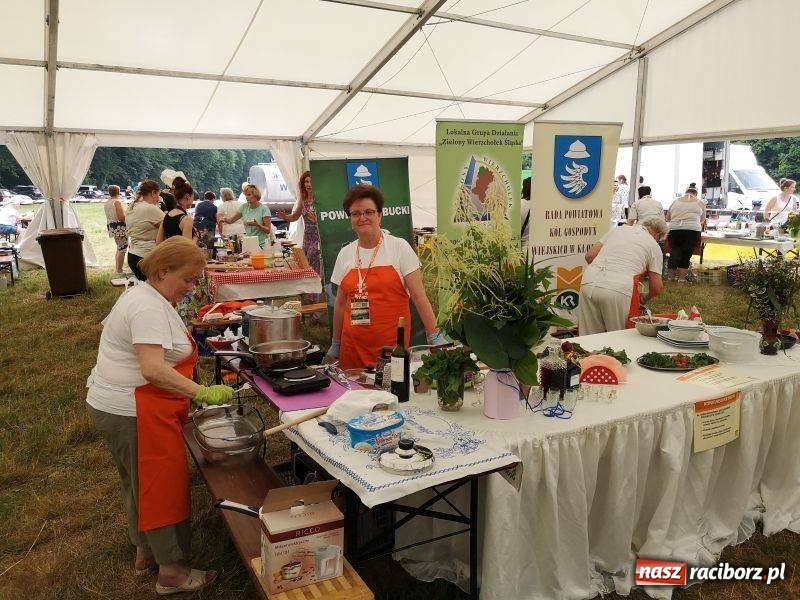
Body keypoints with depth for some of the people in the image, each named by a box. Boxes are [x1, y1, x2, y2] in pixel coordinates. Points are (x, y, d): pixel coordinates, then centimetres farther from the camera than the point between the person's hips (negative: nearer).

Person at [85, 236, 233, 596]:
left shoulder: (145, 297, 12)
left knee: (140, 484, 21)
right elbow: (153, 370, -31)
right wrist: (202, 393, -31)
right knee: (163, 486, -1)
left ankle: (145, 553, 37)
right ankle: (172, 572, 12)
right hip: (134, 414, -11)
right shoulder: (150, 307, -22)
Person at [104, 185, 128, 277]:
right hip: (120, 228, -10)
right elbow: (121, 217, -22)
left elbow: (109, 216, 18)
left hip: (111, 227, 10)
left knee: (119, 249, 20)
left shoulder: (107, 202, 13)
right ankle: (119, 272, -6)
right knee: (122, 250, -6)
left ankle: (117, 269, 24)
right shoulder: (117, 202, -15)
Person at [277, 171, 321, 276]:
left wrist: (317, 220, -30)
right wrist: (284, 216, 3)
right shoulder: (303, 199, 9)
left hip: (318, 238, -6)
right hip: (307, 238, 6)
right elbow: (294, 217, 21)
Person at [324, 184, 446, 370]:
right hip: (353, 347, 3)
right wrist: (335, 345, 18)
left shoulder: (399, 247, -4)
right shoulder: (345, 254, 7)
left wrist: (435, 337, -10)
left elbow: (419, 296, -5)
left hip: (392, 345, -3)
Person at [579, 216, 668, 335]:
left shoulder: (617, 229, 23)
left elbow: (589, 256, 18)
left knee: (589, 338, 9)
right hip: (618, 291, -4)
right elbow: (656, 287, 10)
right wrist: (645, 298, 30)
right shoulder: (654, 246, 14)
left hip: (589, 283, 4)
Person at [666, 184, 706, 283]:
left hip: (674, 230, 2)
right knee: (686, 255, 3)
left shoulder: (676, 201, 14)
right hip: (692, 230, -2)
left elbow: (667, 218, 20)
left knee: (674, 253, 6)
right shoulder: (700, 203, 12)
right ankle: (681, 278, 6)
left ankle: (670, 277, 8)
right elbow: (702, 220, 22)